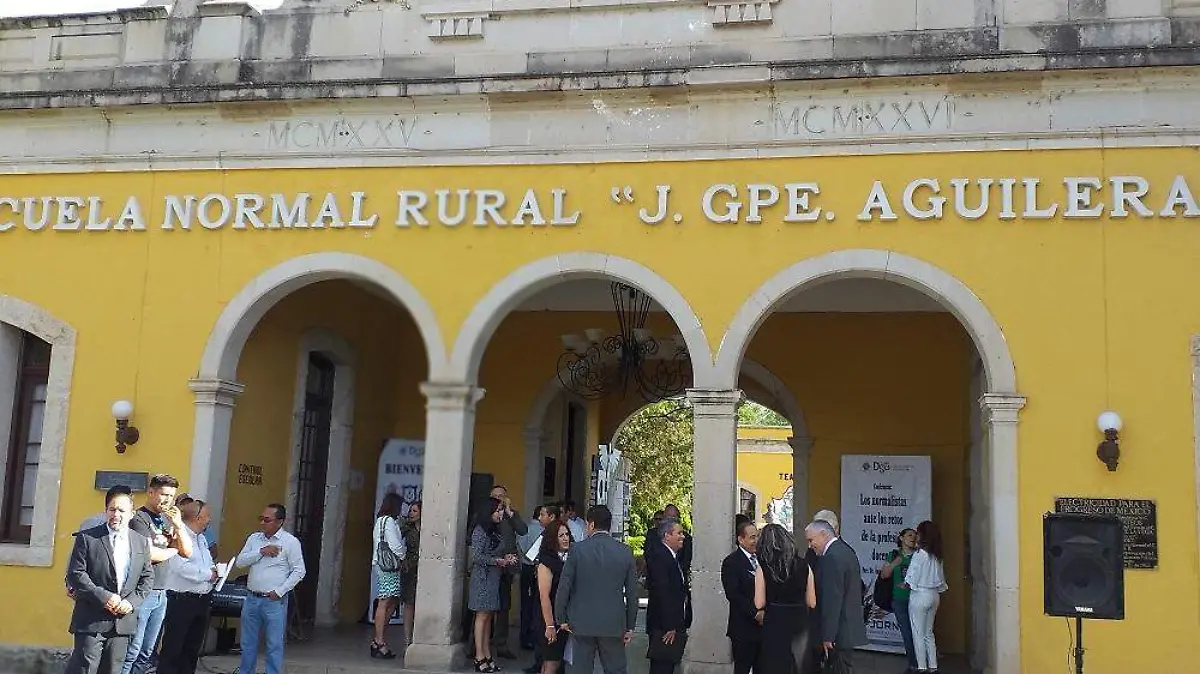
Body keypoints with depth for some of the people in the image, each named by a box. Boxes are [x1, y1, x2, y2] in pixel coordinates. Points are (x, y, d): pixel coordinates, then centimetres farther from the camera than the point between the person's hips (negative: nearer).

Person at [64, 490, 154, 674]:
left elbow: (147, 578, 10)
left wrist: (132, 601, -7)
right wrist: (104, 597, -16)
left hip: (123, 621, 4)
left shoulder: (141, 542, 9)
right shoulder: (87, 538, -2)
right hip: (92, 619, -4)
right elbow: (75, 574, -8)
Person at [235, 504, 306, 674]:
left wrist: (279, 591, -13)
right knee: (248, 643, 15)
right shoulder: (254, 538, 7)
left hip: (274, 601, -5)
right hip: (251, 599, 5)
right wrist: (261, 552, -13)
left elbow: (299, 571, -9)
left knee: (274, 645, 1)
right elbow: (240, 561, 1)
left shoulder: (291, 542, -9)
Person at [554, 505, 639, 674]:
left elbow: (564, 587, -6)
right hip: (614, 624, 1)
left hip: (582, 623, -1)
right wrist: (630, 626, 10)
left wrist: (561, 619, 6)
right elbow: (632, 592, 1)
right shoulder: (625, 552, -2)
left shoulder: (578, 549, -7)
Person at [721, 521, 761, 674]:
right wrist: (755, 613, -19)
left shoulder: (760, 559, 12)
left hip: (763, 625, 6)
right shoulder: (731, 562, -8)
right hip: (744, 627, -6)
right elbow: (732, 594, -16)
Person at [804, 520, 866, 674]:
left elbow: (832, 599, -21)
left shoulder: (832, 557, -19)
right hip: (850, 626, 10)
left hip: (840, 631, -10)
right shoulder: (845, 549, 12)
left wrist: (827, 636, -18)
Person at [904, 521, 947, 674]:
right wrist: (939, 590, 18)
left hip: (920, 595, -7)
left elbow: (911, 580, -15)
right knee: (929, 633, 15)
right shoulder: (936, 555, 6)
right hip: (935, 595, 7)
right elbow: (941, 579, 9)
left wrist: (903, 585, 2)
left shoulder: (919, 553, -16)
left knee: (918, 634, 3)